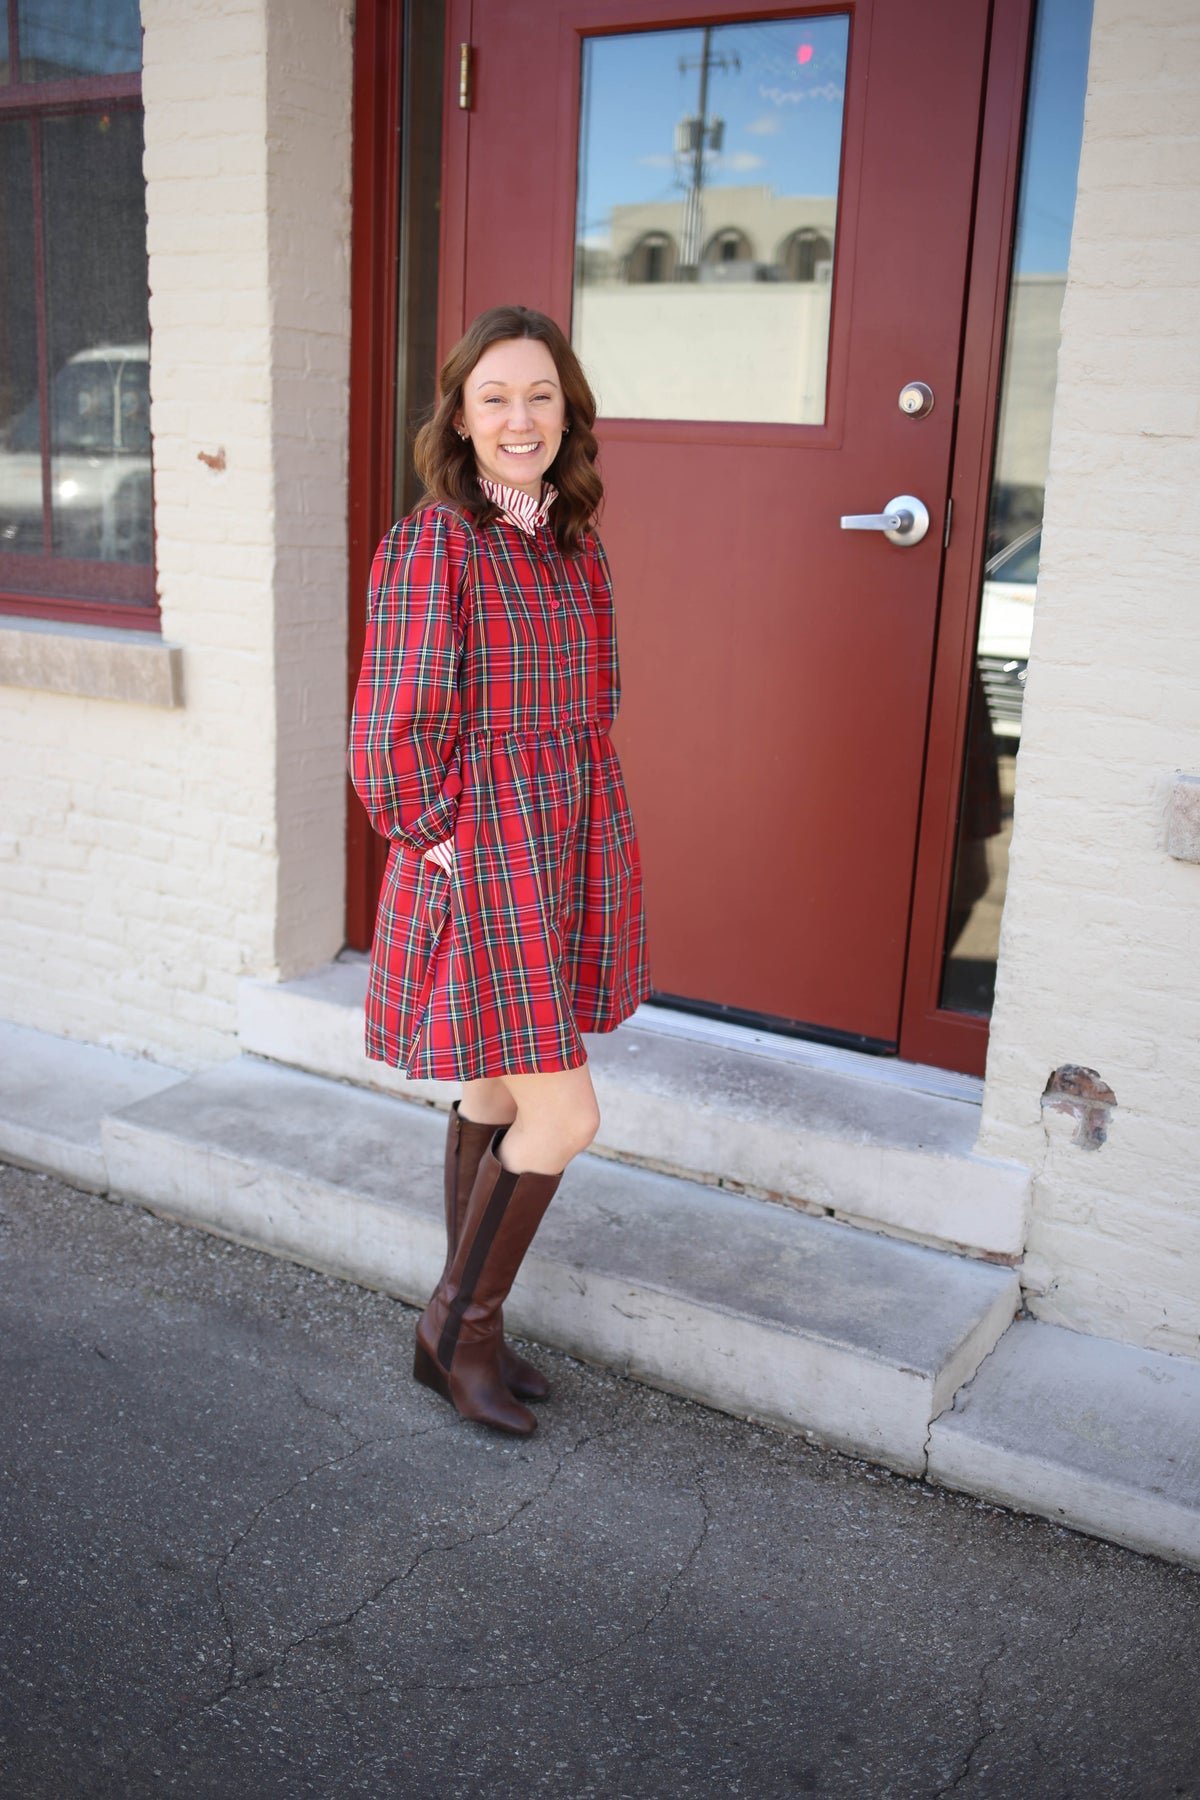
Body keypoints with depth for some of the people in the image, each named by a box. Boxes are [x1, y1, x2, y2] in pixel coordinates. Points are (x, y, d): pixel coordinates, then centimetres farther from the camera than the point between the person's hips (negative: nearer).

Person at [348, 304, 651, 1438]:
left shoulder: (576, 544, 8)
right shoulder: (430, 547, -15)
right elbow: (389, 737, -15)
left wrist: (590, 831, 12)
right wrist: (445, 848, -11)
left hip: (573, 855, 7)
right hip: (480, 864, -7)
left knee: (496, 1105, 16)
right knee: (563, 1117, -5)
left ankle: (466, 1333, 32)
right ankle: (457, 1324, 17)